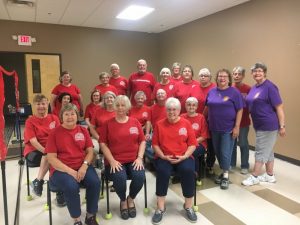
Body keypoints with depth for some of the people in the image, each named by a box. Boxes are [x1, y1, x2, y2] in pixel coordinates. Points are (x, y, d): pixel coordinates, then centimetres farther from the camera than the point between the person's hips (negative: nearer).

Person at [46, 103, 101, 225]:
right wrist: (70, 171, -17)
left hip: (82, 167, 3)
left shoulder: (83, 130, 8)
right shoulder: (54, 133, -1)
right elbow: (51, 158, -6)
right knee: (71, 186, -32)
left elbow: (90, 151, 6)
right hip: (61, 169, -2)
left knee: (95, 182, -25)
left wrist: (84, 166, -14)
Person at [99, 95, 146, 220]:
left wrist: (139, 157, -5)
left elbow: (142, 141, 8)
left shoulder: (135, 122, 8)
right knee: (119, 178, -30)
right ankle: (123, 201, 7)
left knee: (140, 176, -26)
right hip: (115, 161, -1)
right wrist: (112, 160, -11)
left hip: (133, 160, 2)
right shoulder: (108, 123, 4)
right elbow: (103, 143, -1)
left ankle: (131, 199, 10)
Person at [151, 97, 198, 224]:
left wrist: (184, 156, -12)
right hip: (164, 158, 0)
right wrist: (163, 156, -10)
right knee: (162, 171, -30)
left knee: (188, 171, -29)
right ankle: (160, 208, -13)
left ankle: (188, 206, -7)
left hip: (183, 157, 0)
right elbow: (155, 144, 3)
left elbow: (192, 144, 2)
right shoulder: (159, 124, 6)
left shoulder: (186, 123, 5)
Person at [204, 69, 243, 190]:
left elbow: (239, 110, -8)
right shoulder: (211, 92, 6)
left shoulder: (234, 92, -6)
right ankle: (223, 172, 30)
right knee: (217, 151, 12)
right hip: (214, 128, 4)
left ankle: (226, 176, 15)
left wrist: (236, 127, -12)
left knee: (225, 152, -1)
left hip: (228, 128, -4)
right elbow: (207, 107, 15)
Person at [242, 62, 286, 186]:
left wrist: (282, 126, -17)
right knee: (267, 150, 16)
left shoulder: (270, 87, -14)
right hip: (259, 125, 9)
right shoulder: (253, 88, 10)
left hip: (268, 125, -9)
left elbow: (279, 107, -16)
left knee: (261, 151, -1)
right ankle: (270, 175, 29)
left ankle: (254, 176, 10)